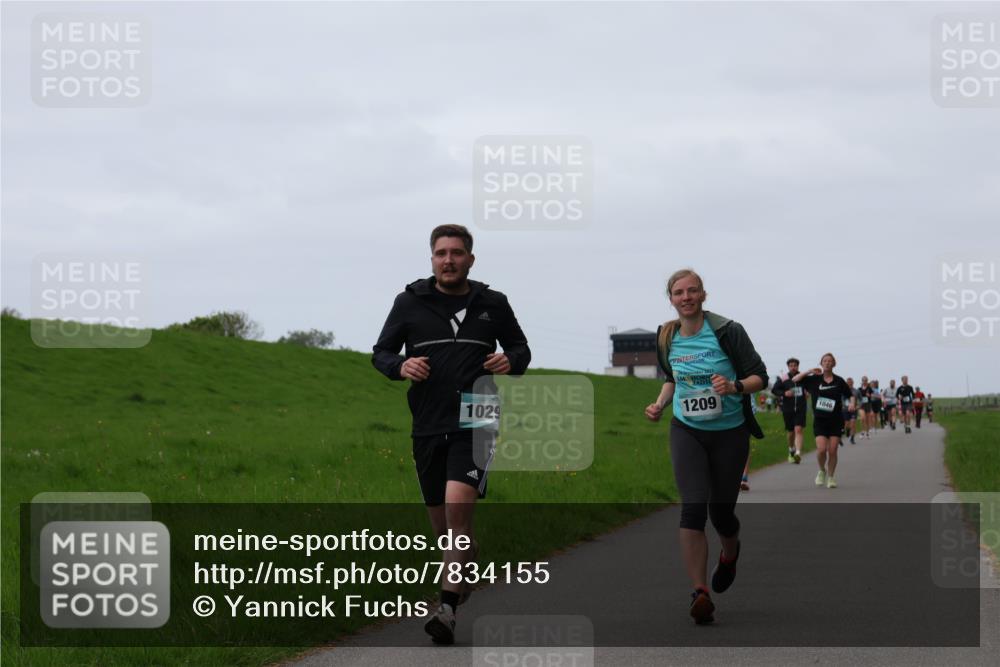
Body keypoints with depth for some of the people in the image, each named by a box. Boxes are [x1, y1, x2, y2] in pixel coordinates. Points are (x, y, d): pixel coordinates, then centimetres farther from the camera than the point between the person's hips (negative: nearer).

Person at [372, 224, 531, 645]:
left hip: (474, 425, -2)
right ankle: (471, 584, 38)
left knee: (458, 507, -22)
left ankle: (448, 610, -23)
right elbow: (381, 353, 11)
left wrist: (511, 362, -4)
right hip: (428, 428, 2)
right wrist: (400, 366, -12)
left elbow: (520, 347, 20)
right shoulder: (410, 303, 5)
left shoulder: (492, 305, 6)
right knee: (443, 527, 10)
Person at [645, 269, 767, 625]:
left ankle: (729, 554, 45)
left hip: (730, 432, -2)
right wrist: (660, 403, 2)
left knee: (721, 511, 7)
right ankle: (700, 593, -17)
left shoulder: (728, 331, -12)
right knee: (693, 507, -16)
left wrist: (735, 387, -29)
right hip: (687, 432, 2)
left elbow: (760, 376, -9)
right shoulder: (667, 338, 2)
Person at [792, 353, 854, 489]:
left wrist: (852, 402, -9)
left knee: (832, 450, -2)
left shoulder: (839, 381, 3)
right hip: (820, 420, 0)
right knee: (821, 449, -14)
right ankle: (822, 471, 15)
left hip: (835, 421, 0)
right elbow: (795, 380, 3)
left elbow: (850, 395, 12)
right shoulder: (814, 380, 3)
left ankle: (831, 477, 15)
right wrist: (810, 371, -6)